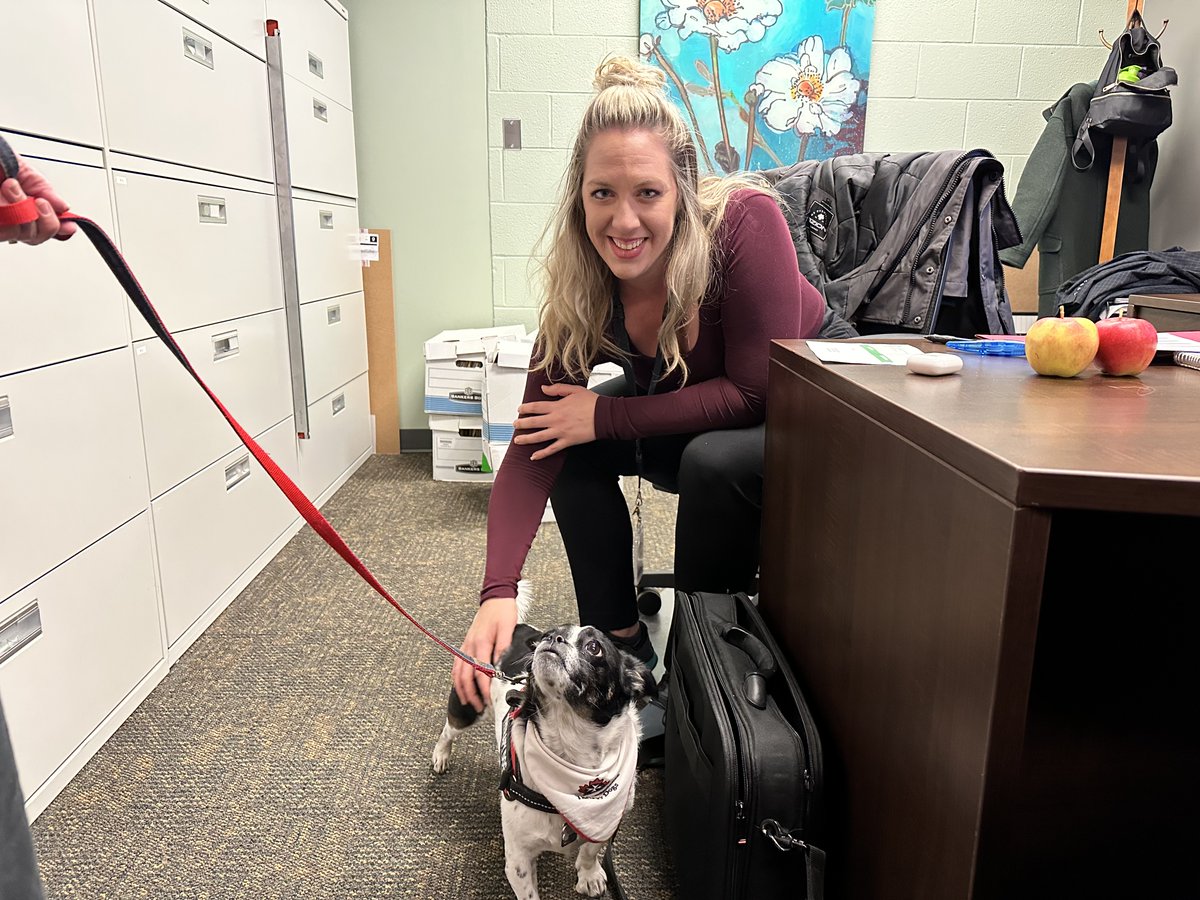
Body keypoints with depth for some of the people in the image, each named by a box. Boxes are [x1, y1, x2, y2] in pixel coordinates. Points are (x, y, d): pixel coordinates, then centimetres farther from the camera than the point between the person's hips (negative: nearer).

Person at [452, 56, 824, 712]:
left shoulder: (746, 222, -30)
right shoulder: (579, 288, -19)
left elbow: (758, 392, -28)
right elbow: (531, 450, -21)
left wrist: (606, 416, -28)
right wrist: (497, 592, -34)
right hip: (699, 424, 5)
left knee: (713, 459, -32)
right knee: (573, 446, -13)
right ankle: (621, 641, 1)